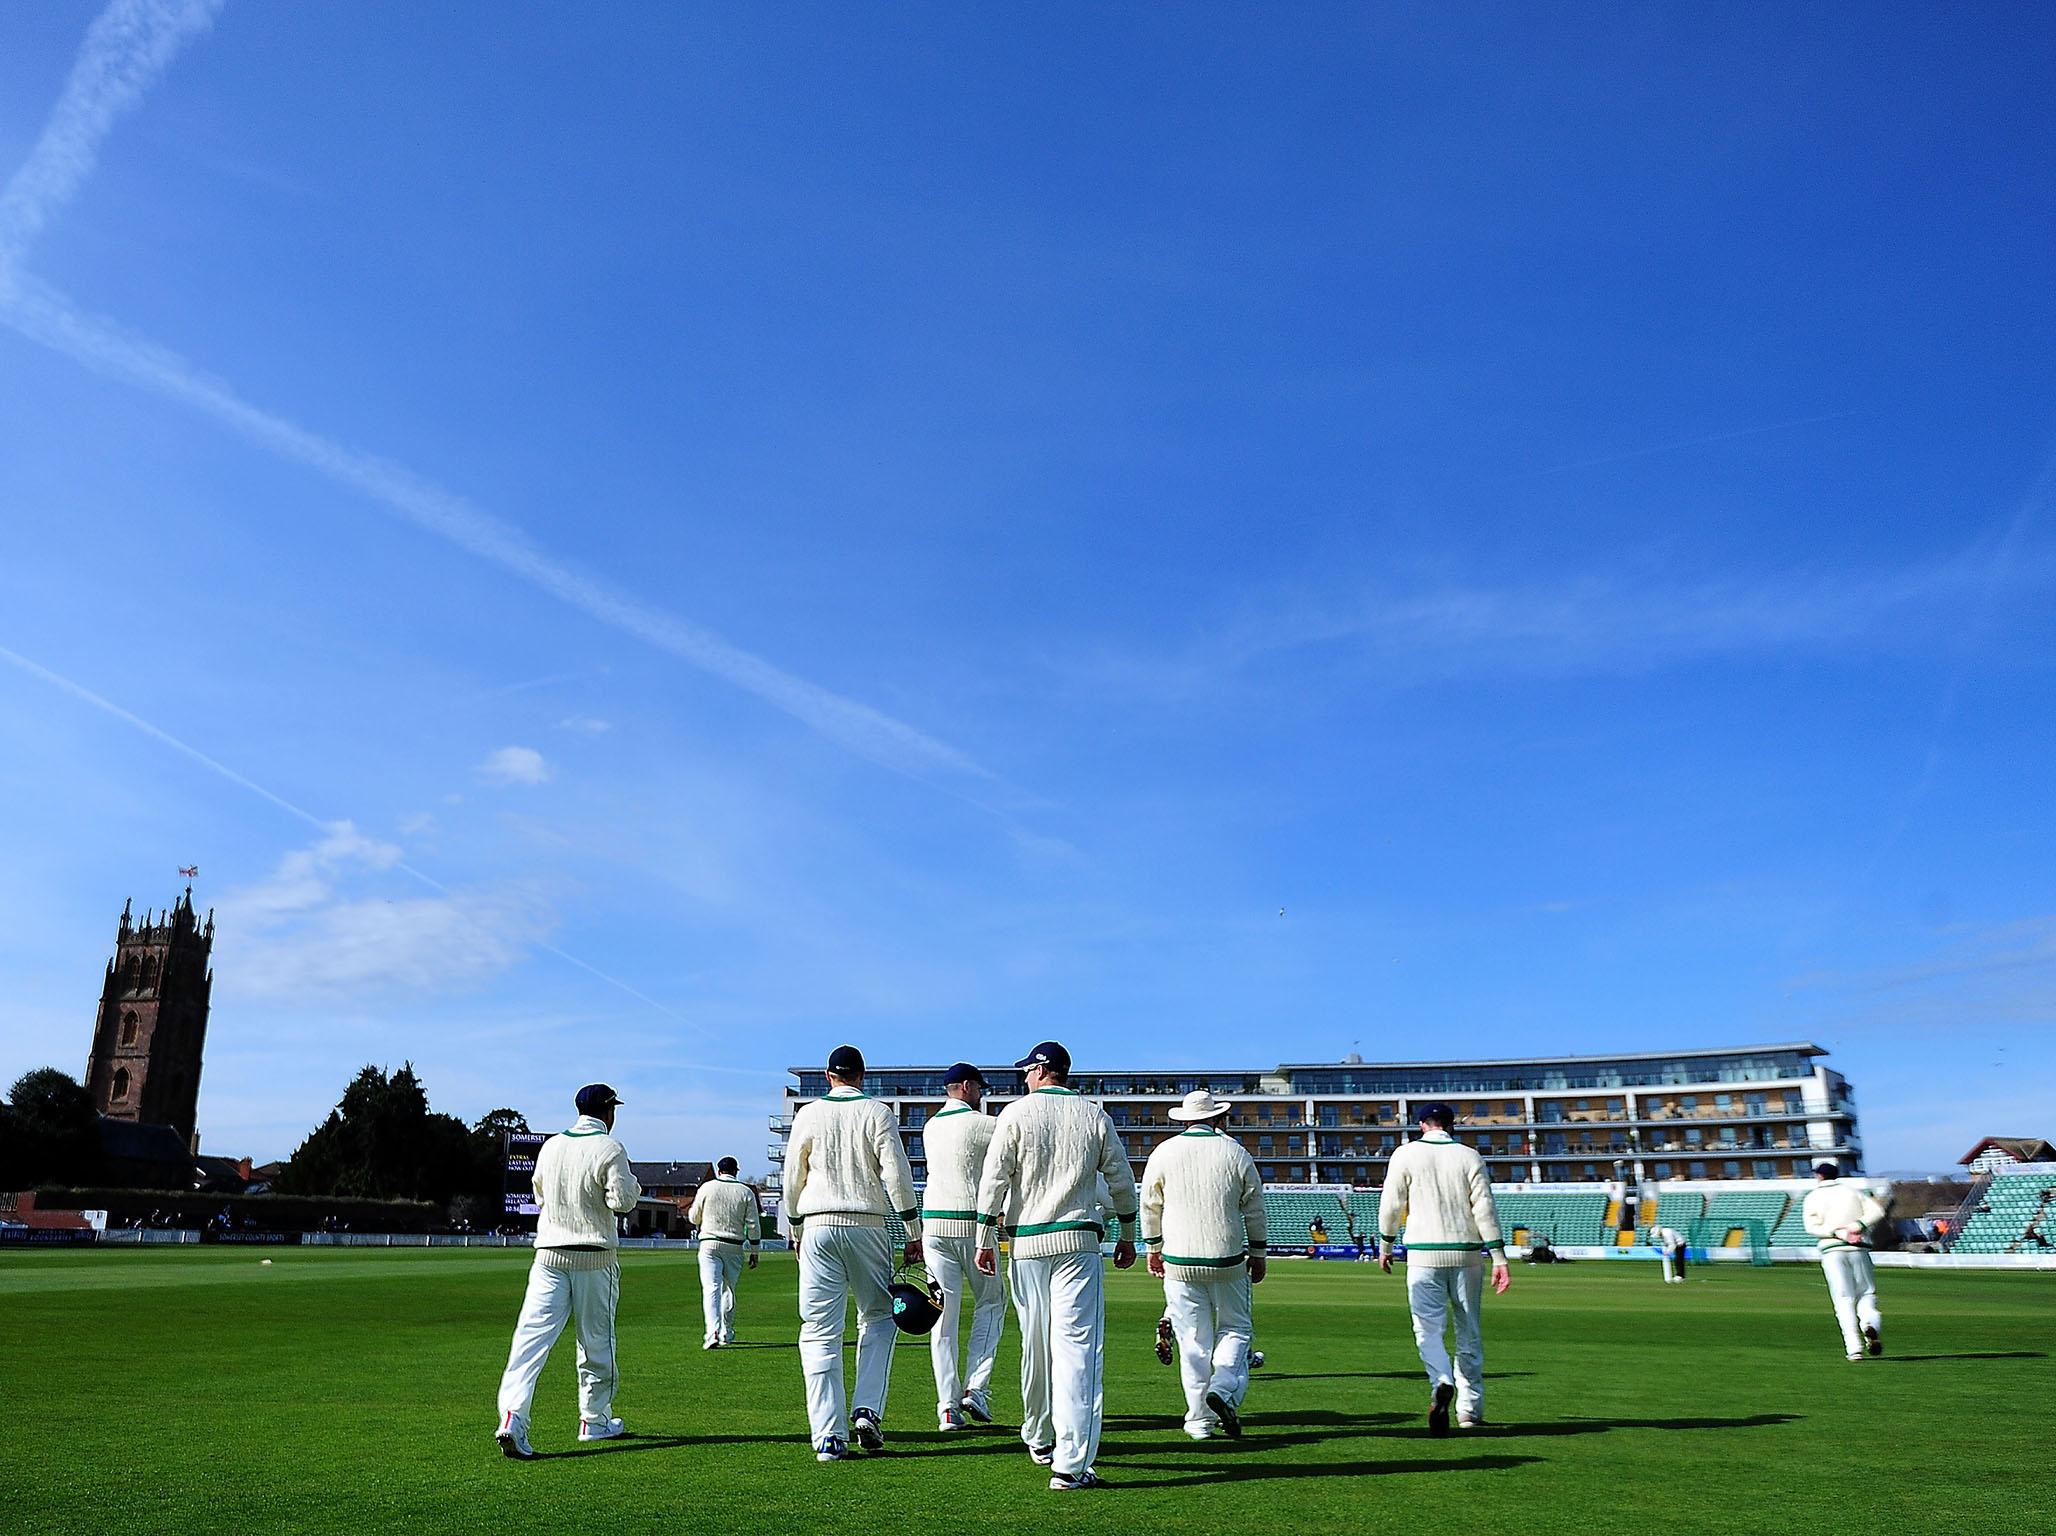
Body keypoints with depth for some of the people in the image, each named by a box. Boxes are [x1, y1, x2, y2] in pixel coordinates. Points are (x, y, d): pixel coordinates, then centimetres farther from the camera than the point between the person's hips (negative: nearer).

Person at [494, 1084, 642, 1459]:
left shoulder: (551, 1146, 8)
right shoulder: (610, 1149, -9)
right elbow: (622, 1201, -15)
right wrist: (633, 1185, 5)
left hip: (549, 1256, 4)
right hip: (594, 1259, -4)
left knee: (532, 1336, -4)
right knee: (597, 1340, 10)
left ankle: (512, 1417, -20)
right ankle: (595, 1421, 21)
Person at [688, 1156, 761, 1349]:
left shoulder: (707, 1188, 0)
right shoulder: (746, 1192, 3)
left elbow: (693, 1218, 8)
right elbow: (753, 1225, 2)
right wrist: (754, 1251, 8)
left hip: (710, 1244, -2)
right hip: (734, 1247, 2)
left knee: (711, 1288, -9)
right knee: (729, 1288, 16)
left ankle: (713, 1331, -25)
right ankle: (726, 1333, 22)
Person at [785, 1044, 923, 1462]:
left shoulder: (809, 1114, 5)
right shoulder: (878, 1113, 1)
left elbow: (792, 1180, 10)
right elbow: (898, 1176, -5)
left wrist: (796, 1230, 23)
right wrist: (914, 1233, 1)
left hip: (818, 1228, 1)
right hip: (868, 1227, -1)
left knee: (820, 1331, 3)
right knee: (878, 1318, 16)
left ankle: (828, 1436, -1)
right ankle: (868, 1411, 2)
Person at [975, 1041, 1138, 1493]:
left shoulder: (1017, 1113, 0)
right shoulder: (1095, 1115, 6)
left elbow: (994, 1179, -5)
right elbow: (1121, 1180, 9)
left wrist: (986, 1238, 0)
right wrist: (1127, 1234, 20)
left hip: (1027, 1244, 0)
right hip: (1079, 1243, 0)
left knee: (1035, 1346, 14)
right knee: (1078, 1348, -5)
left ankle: (1039, 1439, 31)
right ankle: (1070, 1466, -11)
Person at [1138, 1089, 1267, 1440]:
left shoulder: (1164, 1152, 1)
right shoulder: (1235, 1152, 0)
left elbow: (1149, 1206, 9)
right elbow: (1254, 1209, 5)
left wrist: (1153, 1247, 22)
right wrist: (1258, 1253, 15)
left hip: (1178, 1262, 1)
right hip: (1227, 1261, -1)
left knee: (1192, 1339, 7)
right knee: (1235, 1329, 13)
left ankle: (1200, 1420, 8)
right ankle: (1224, 1389, -11)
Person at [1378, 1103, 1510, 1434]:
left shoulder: (1405, 1154, 1)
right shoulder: (1469, 1156, 4)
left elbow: (1391, 1205, 1)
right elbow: (1485, 1208, -4)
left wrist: (1386, 1246, 14)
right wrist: (1499, 1258, -4)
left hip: (1424, 1255, -2)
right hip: (1467, 1254, 2)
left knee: (1428, 1328, -1)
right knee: (1469, 1331, 13)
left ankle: (1441, 1383, -29)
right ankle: (1470, 1410, 17)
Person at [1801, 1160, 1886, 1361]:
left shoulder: (1813, 1197, 9)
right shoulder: (1854, 1190, 15)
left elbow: (1812, 1226, -6)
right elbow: (1877, 1210, 0)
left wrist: (1838, 1233, -13)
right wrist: (1858, 1225, -9)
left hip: (1832, 1250, -1)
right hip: (1859, 1249, 1)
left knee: (1844, 1299, -1)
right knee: (1867, 1292, 9)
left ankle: (1854, 1347, -13)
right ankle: (1870, 1322, -22)